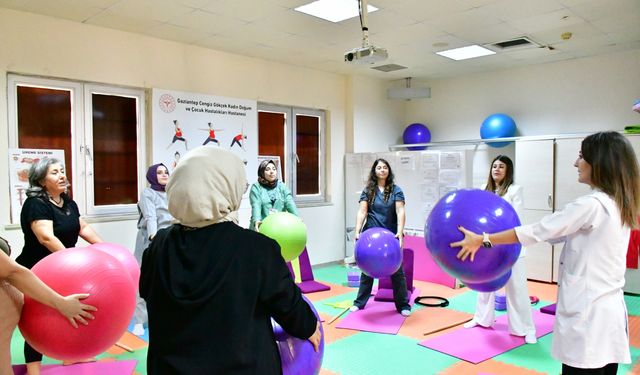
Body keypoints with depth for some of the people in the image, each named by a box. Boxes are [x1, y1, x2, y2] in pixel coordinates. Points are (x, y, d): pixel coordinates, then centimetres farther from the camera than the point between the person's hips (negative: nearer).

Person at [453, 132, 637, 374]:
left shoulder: (592, 205, -19)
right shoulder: (619, 205, 9)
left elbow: (537, 232, -16)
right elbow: (558, 233, 14)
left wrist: (482, 240, -9)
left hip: (588, 316, -9)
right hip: (610, 310, 9)